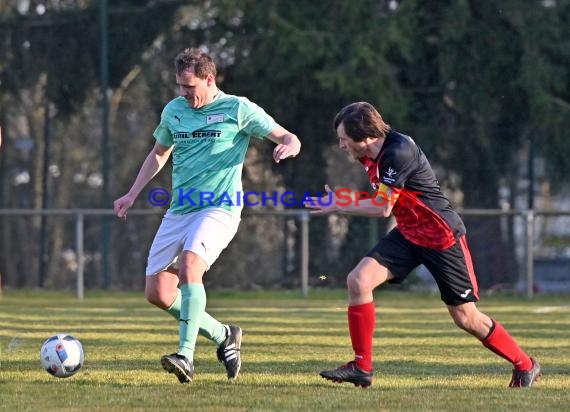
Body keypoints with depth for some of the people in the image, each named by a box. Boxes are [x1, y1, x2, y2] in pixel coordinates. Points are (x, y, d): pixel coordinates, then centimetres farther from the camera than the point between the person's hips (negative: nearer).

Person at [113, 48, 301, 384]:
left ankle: (186, 356, -34)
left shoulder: (238, 109, -3)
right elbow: (159, 153, 27)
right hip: (179, 211, 6)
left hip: (219, 208, -6)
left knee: (189, 266, -31)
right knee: (158, 293, 0)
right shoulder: (174, 110, 11)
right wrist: (133, 195, 20)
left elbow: (287, 138, -1)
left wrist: (288, 146, -26)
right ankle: (223, 336, 19)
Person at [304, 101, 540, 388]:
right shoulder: (372, 154, 1)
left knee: (465, 317, -1)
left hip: (442, 237, -8)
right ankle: (362, 368, -4)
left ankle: (525, 366, 19)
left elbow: (382, 208, -22)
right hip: (407, 234, 8)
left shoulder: (399, 152, -26)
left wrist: (339, 205, -12)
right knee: (358, 281, -11)